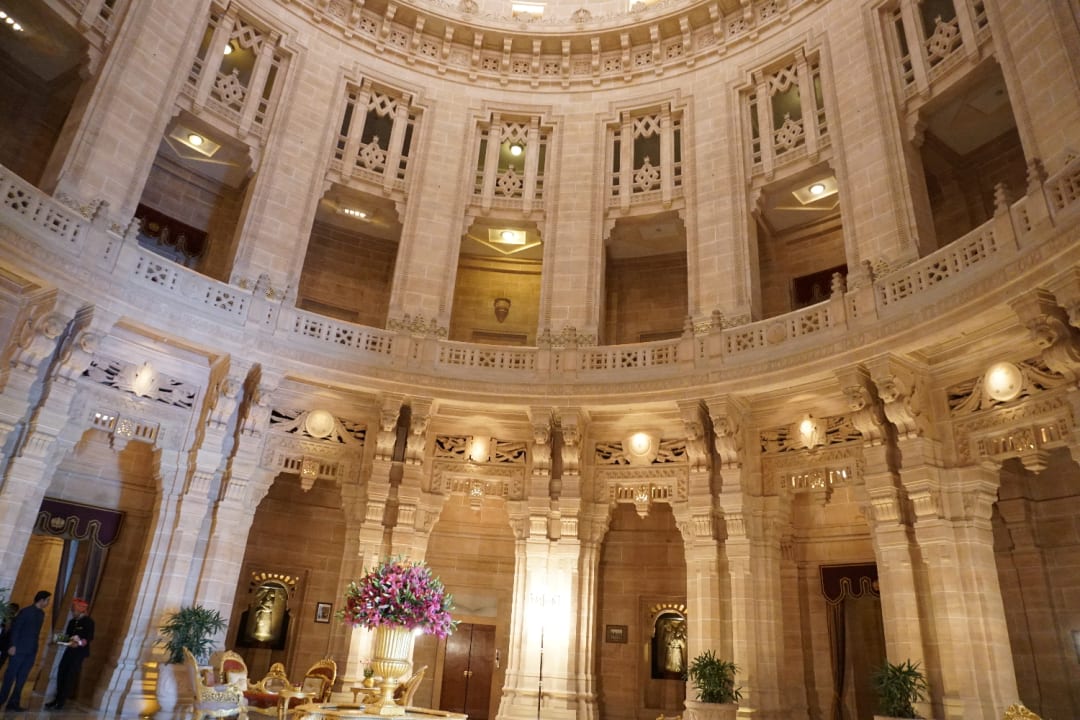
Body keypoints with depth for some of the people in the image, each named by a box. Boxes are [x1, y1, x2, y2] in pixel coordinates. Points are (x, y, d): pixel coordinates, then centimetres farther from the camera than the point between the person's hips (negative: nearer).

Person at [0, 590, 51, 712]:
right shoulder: (26, 611, -9)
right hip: (19, 649, -6)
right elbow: (15, 628, -10)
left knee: (21, 678, 5)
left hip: (31, 651, 6)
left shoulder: (41, 613, 12)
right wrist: (13, 645, -16)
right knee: (10, 676, 1)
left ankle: (13, 703, 7)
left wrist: (35, 648, 11)